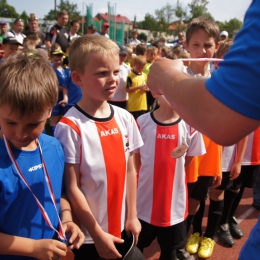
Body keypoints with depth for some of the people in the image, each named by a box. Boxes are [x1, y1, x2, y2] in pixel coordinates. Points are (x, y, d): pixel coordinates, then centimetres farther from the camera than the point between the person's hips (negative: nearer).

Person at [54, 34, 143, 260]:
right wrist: (97, 233, -12)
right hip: (89, 235, -5)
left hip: (121, 228, 5)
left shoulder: (125, 118, -4)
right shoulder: (70, 127, -19)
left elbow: (130, 170, 3)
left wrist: (132, 216, 4)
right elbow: (71, 187, -16)